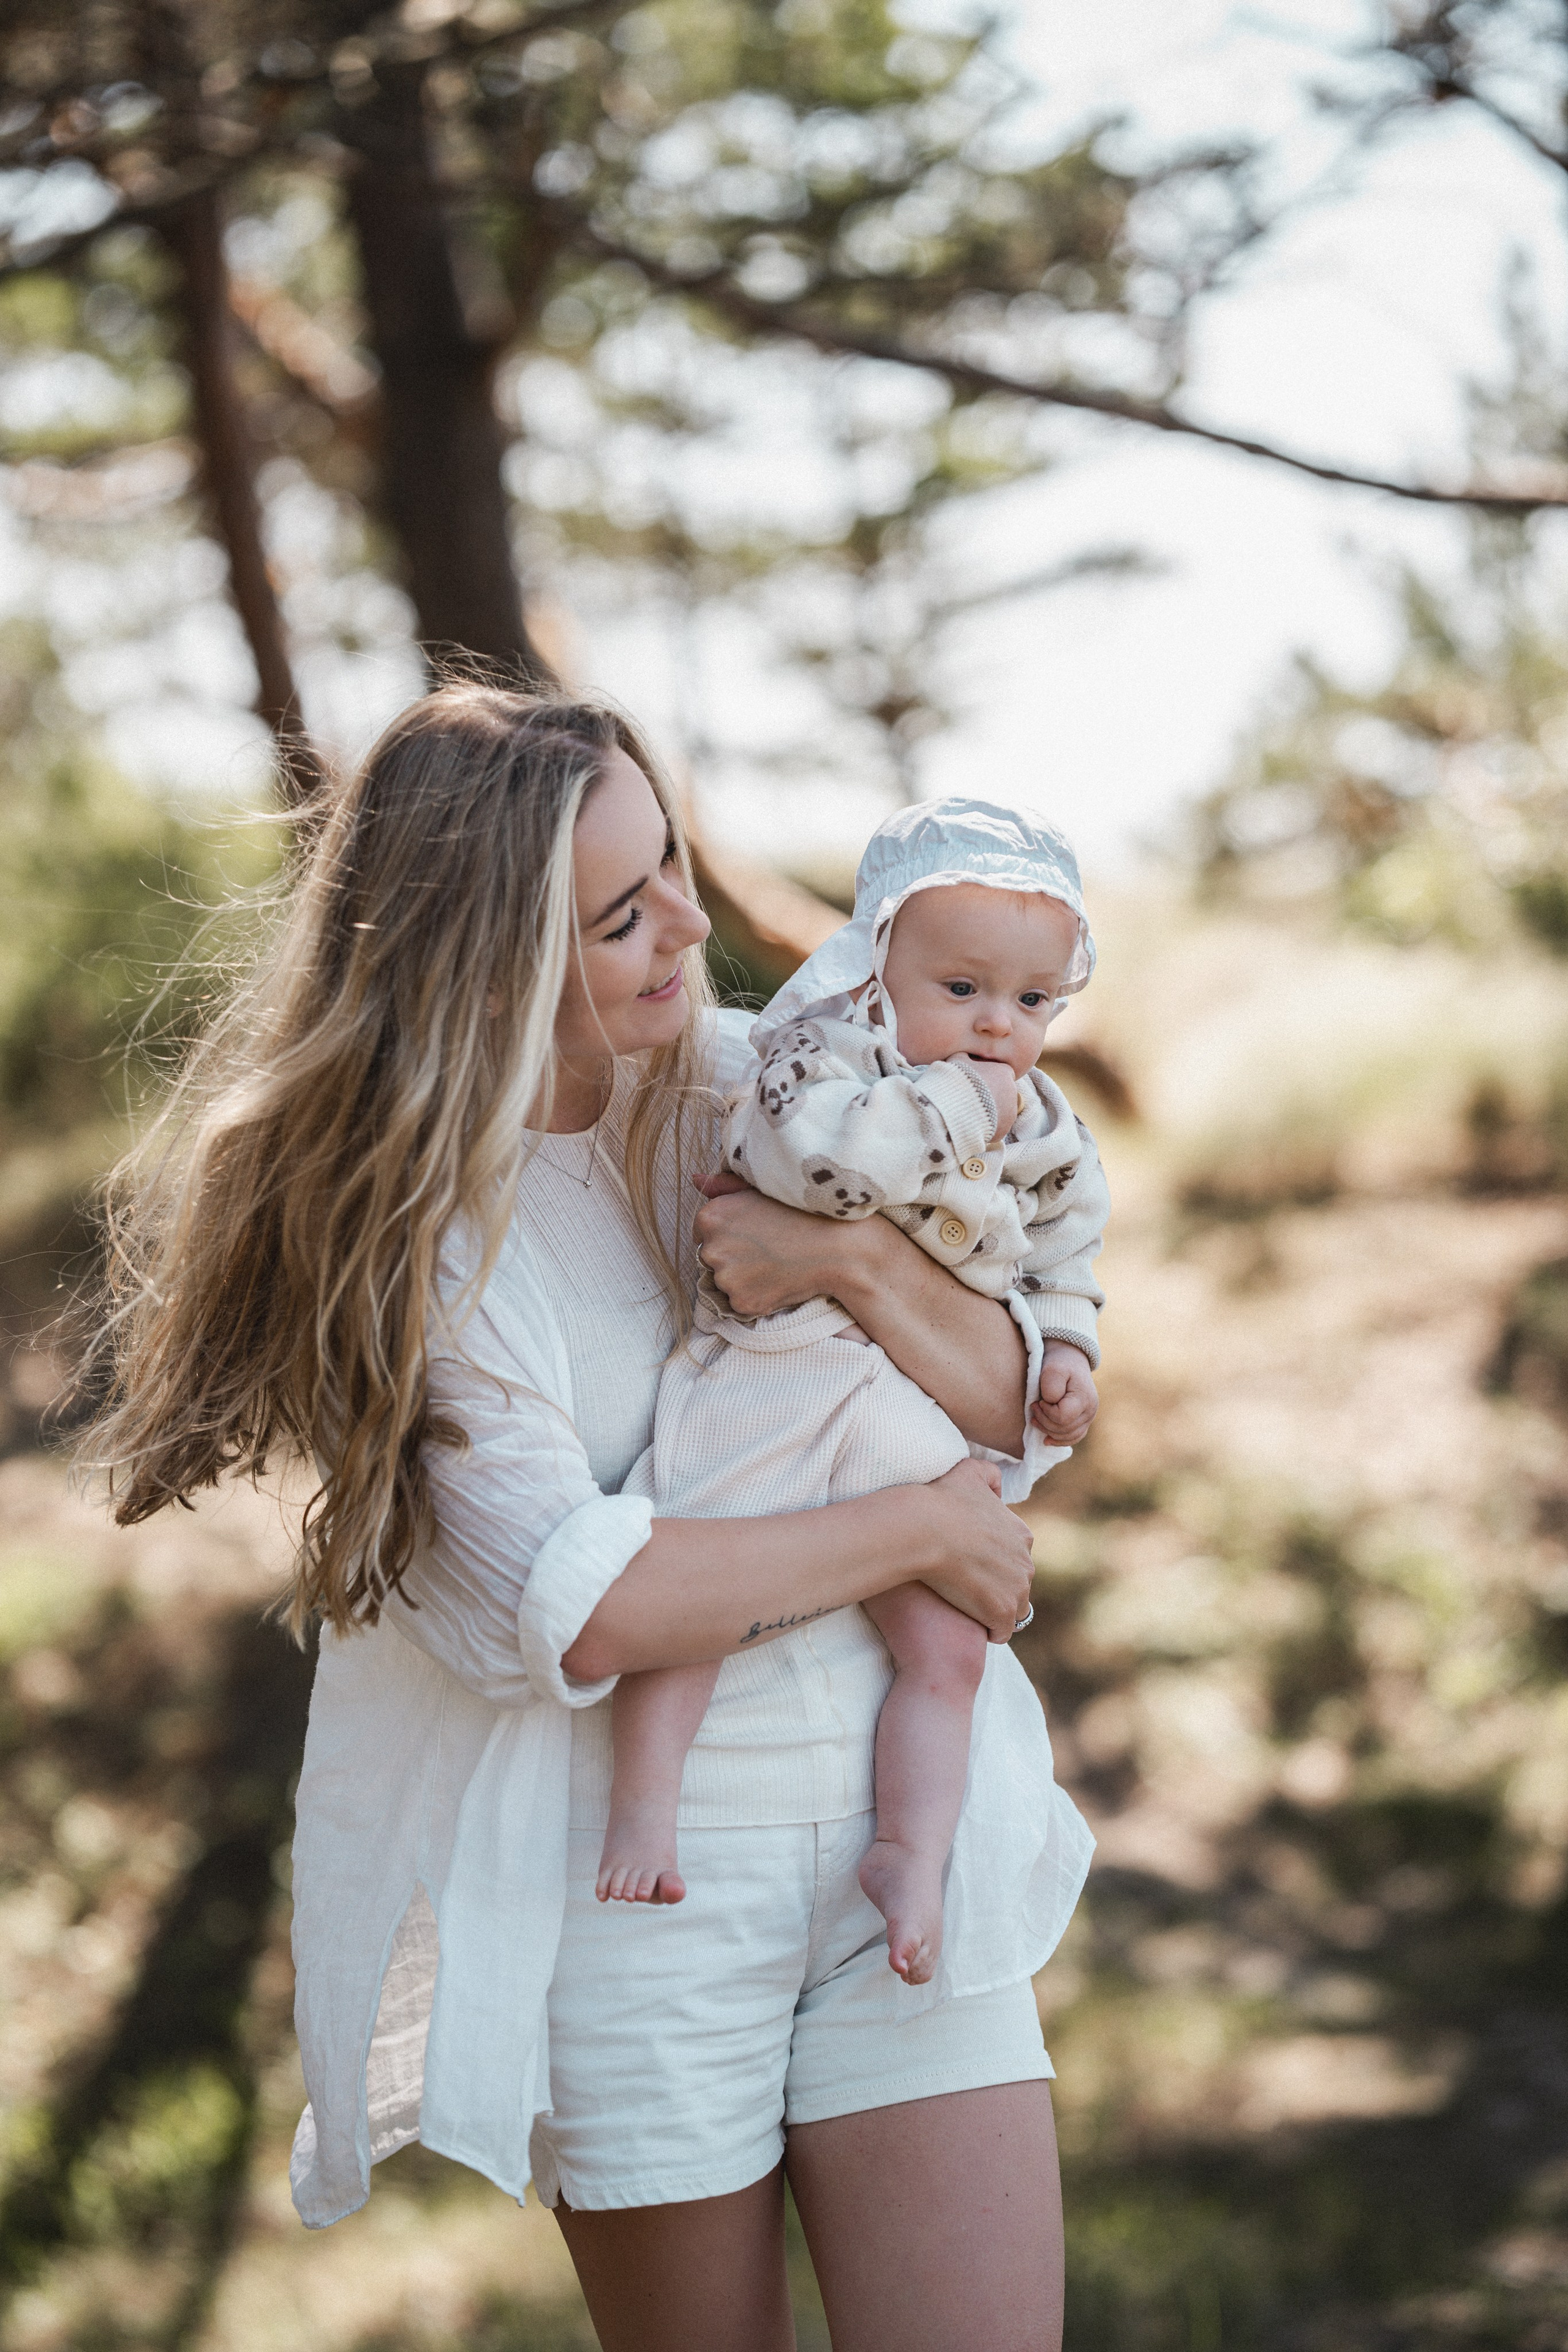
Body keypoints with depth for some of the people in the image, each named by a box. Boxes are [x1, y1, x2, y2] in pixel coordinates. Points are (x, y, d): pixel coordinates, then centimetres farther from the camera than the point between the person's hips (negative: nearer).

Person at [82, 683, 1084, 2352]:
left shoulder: (746, 1085, 5)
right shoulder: (414, 1218, -9)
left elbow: (1012, 1410, 5)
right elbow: (563, 1609, -18)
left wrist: (857, 1264, -15)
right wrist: (918, 1529, -12)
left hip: (893, 1827, 4)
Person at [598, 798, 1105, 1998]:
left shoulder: (1044, 1129, 9)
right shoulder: (826, 1053, -11)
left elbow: (1060, 1245, 25)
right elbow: (814, 1148, -33)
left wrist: (1064, 1349, 10)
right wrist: (956, 1110, -25)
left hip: (919, 1425, 5)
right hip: (768, 1390, -4)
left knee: (945, 1643, -2)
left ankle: (912, 1854, 4)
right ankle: (645, 1805, -1)